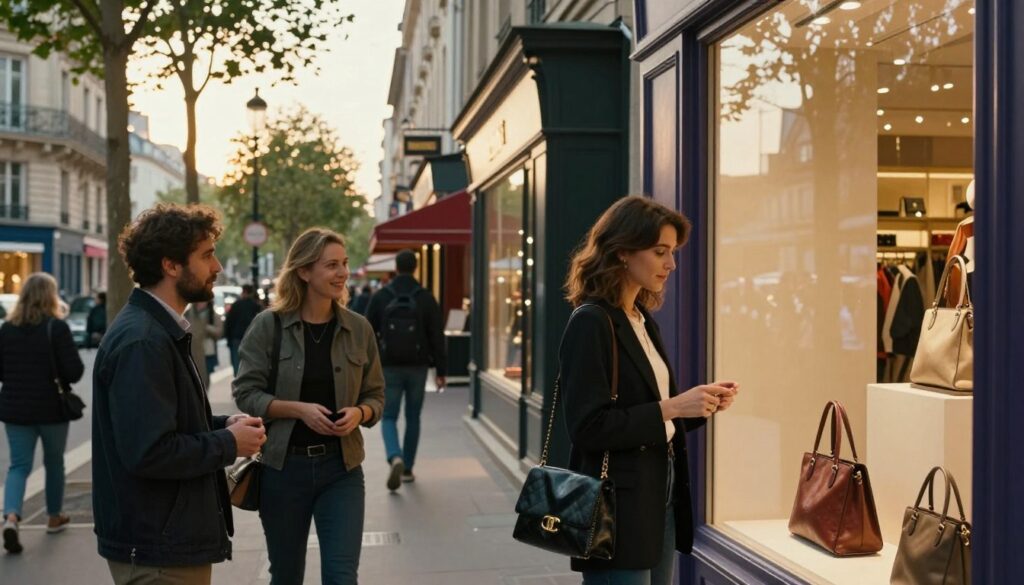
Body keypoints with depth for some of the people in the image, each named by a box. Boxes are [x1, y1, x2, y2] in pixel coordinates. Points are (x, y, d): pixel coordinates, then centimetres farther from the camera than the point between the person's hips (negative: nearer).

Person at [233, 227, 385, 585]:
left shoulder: (358, 328, 0)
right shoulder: (268, 325, -7)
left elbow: (375, 395, 7)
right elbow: (246, 393, -7)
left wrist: (358, 413, -15)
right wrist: (299, 409, -20)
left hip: (341, 467, 1)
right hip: (283, 466, -1)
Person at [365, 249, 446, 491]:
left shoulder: (380, 297, -2)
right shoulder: (426, 298, -2)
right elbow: (437, 337, -4)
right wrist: (441, 371, 1)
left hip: (390, 368, -1)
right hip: (417, 367, 1)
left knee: (389, 418, 6)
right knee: (413, 418, 14)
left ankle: (395, 458, -20)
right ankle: (407, 469, 19)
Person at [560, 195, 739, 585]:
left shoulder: (643, 320, 12)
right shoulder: (591, 322, -15)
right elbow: (588, 427, -20)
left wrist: (700, 405, 2)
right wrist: (670, 408, -20)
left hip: (660, 501, 9)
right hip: (618, 508, -9)